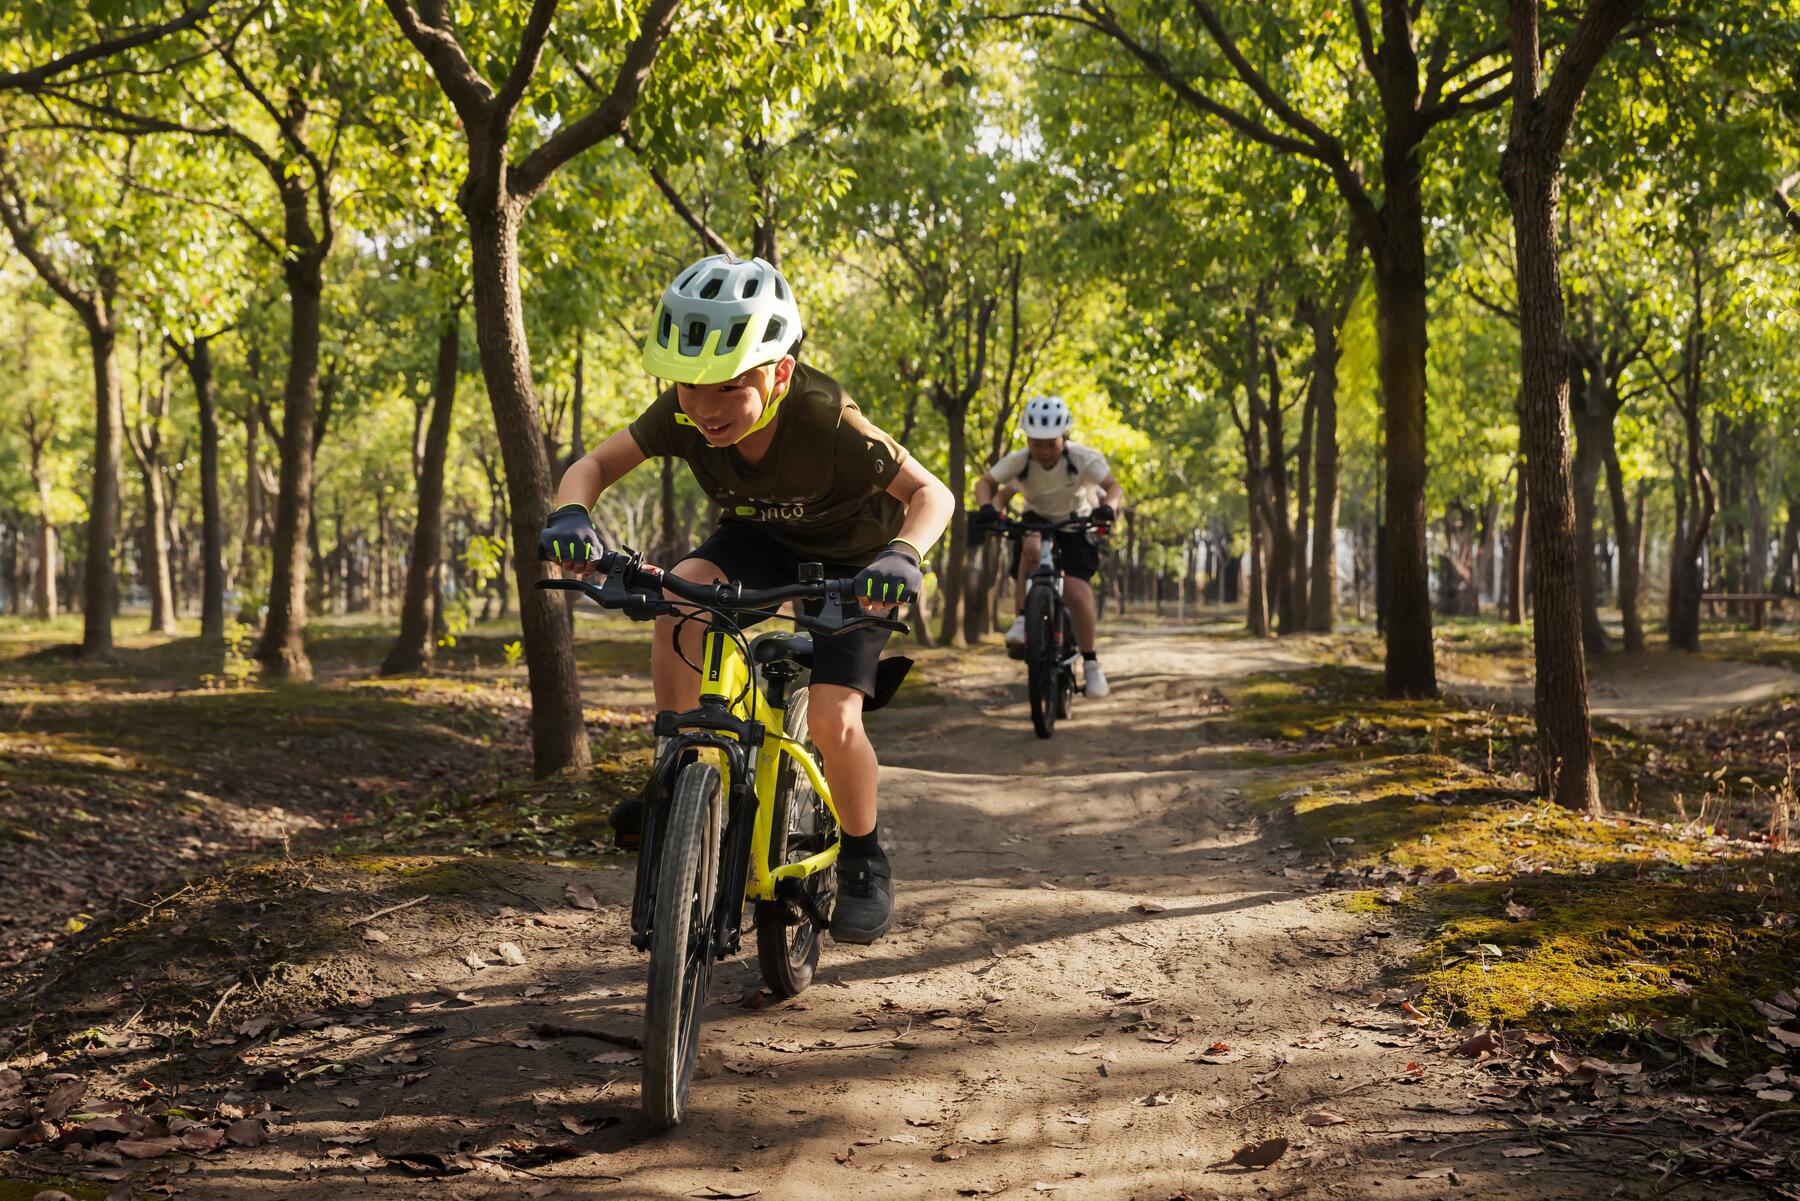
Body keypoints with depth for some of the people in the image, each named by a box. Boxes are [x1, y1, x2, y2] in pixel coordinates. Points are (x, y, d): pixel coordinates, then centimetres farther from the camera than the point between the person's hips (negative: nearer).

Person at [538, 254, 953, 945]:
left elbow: (931, 492, -31)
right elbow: (596, 464, -19)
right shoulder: (683, 414, -26)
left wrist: (903, 553, -52)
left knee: (833, 717, -19)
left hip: (849, 559, -4)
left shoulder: (826, 422, -37)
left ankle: (864, 862, 8)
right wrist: (571, 514, -42)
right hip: (761, 535, 4)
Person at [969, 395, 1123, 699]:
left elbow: (1114, 487, -26)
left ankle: (1091, 664, 1)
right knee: (1031, 548, -36)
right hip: (1036, 519, 1)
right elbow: (986, 482, -13)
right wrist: (986, 507, -35)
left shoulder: (1084, 458, -27)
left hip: (1075, 525, -1)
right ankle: (1022, 621, -22)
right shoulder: (1018, 461, -23)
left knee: (1076, 592, -16)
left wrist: (1108, 507, -49)